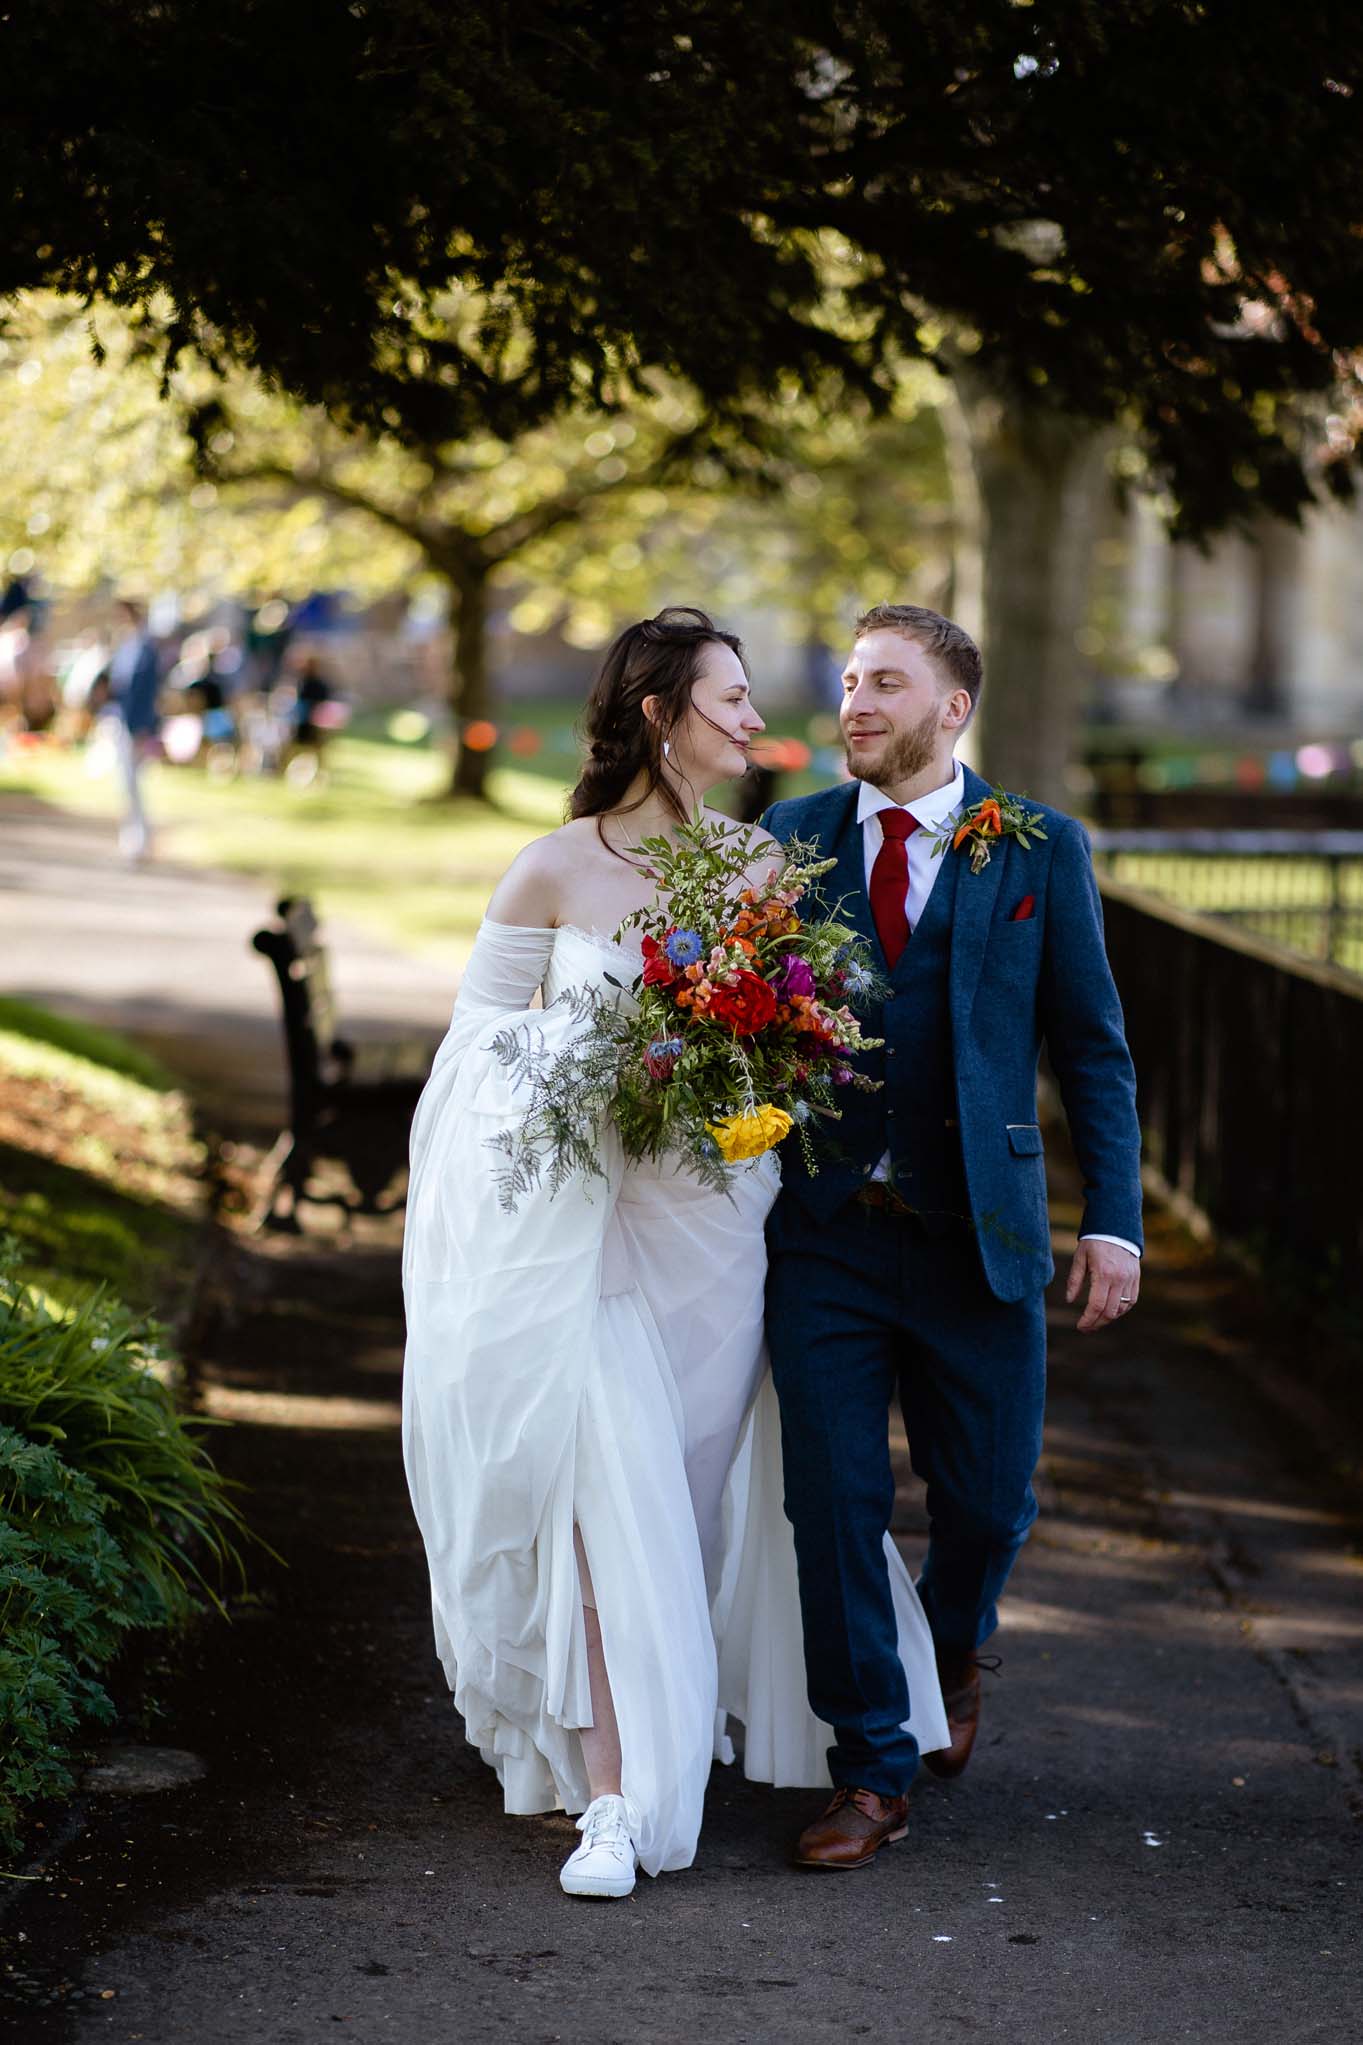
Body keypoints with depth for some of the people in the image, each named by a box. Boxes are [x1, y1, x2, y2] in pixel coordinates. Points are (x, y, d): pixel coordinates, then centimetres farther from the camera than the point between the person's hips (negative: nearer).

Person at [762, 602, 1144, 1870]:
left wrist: (1113, 1219, -4)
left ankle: (950, 1654, 42)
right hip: (825, 1238, 1)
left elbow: (1090, 1044, 3)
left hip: (977, 1239, -1)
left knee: (986, 1502, 8)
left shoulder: (1038, 849, 2)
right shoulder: (792, 838, 6)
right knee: (833, 1504, -1)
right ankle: (872, 1774, 13)